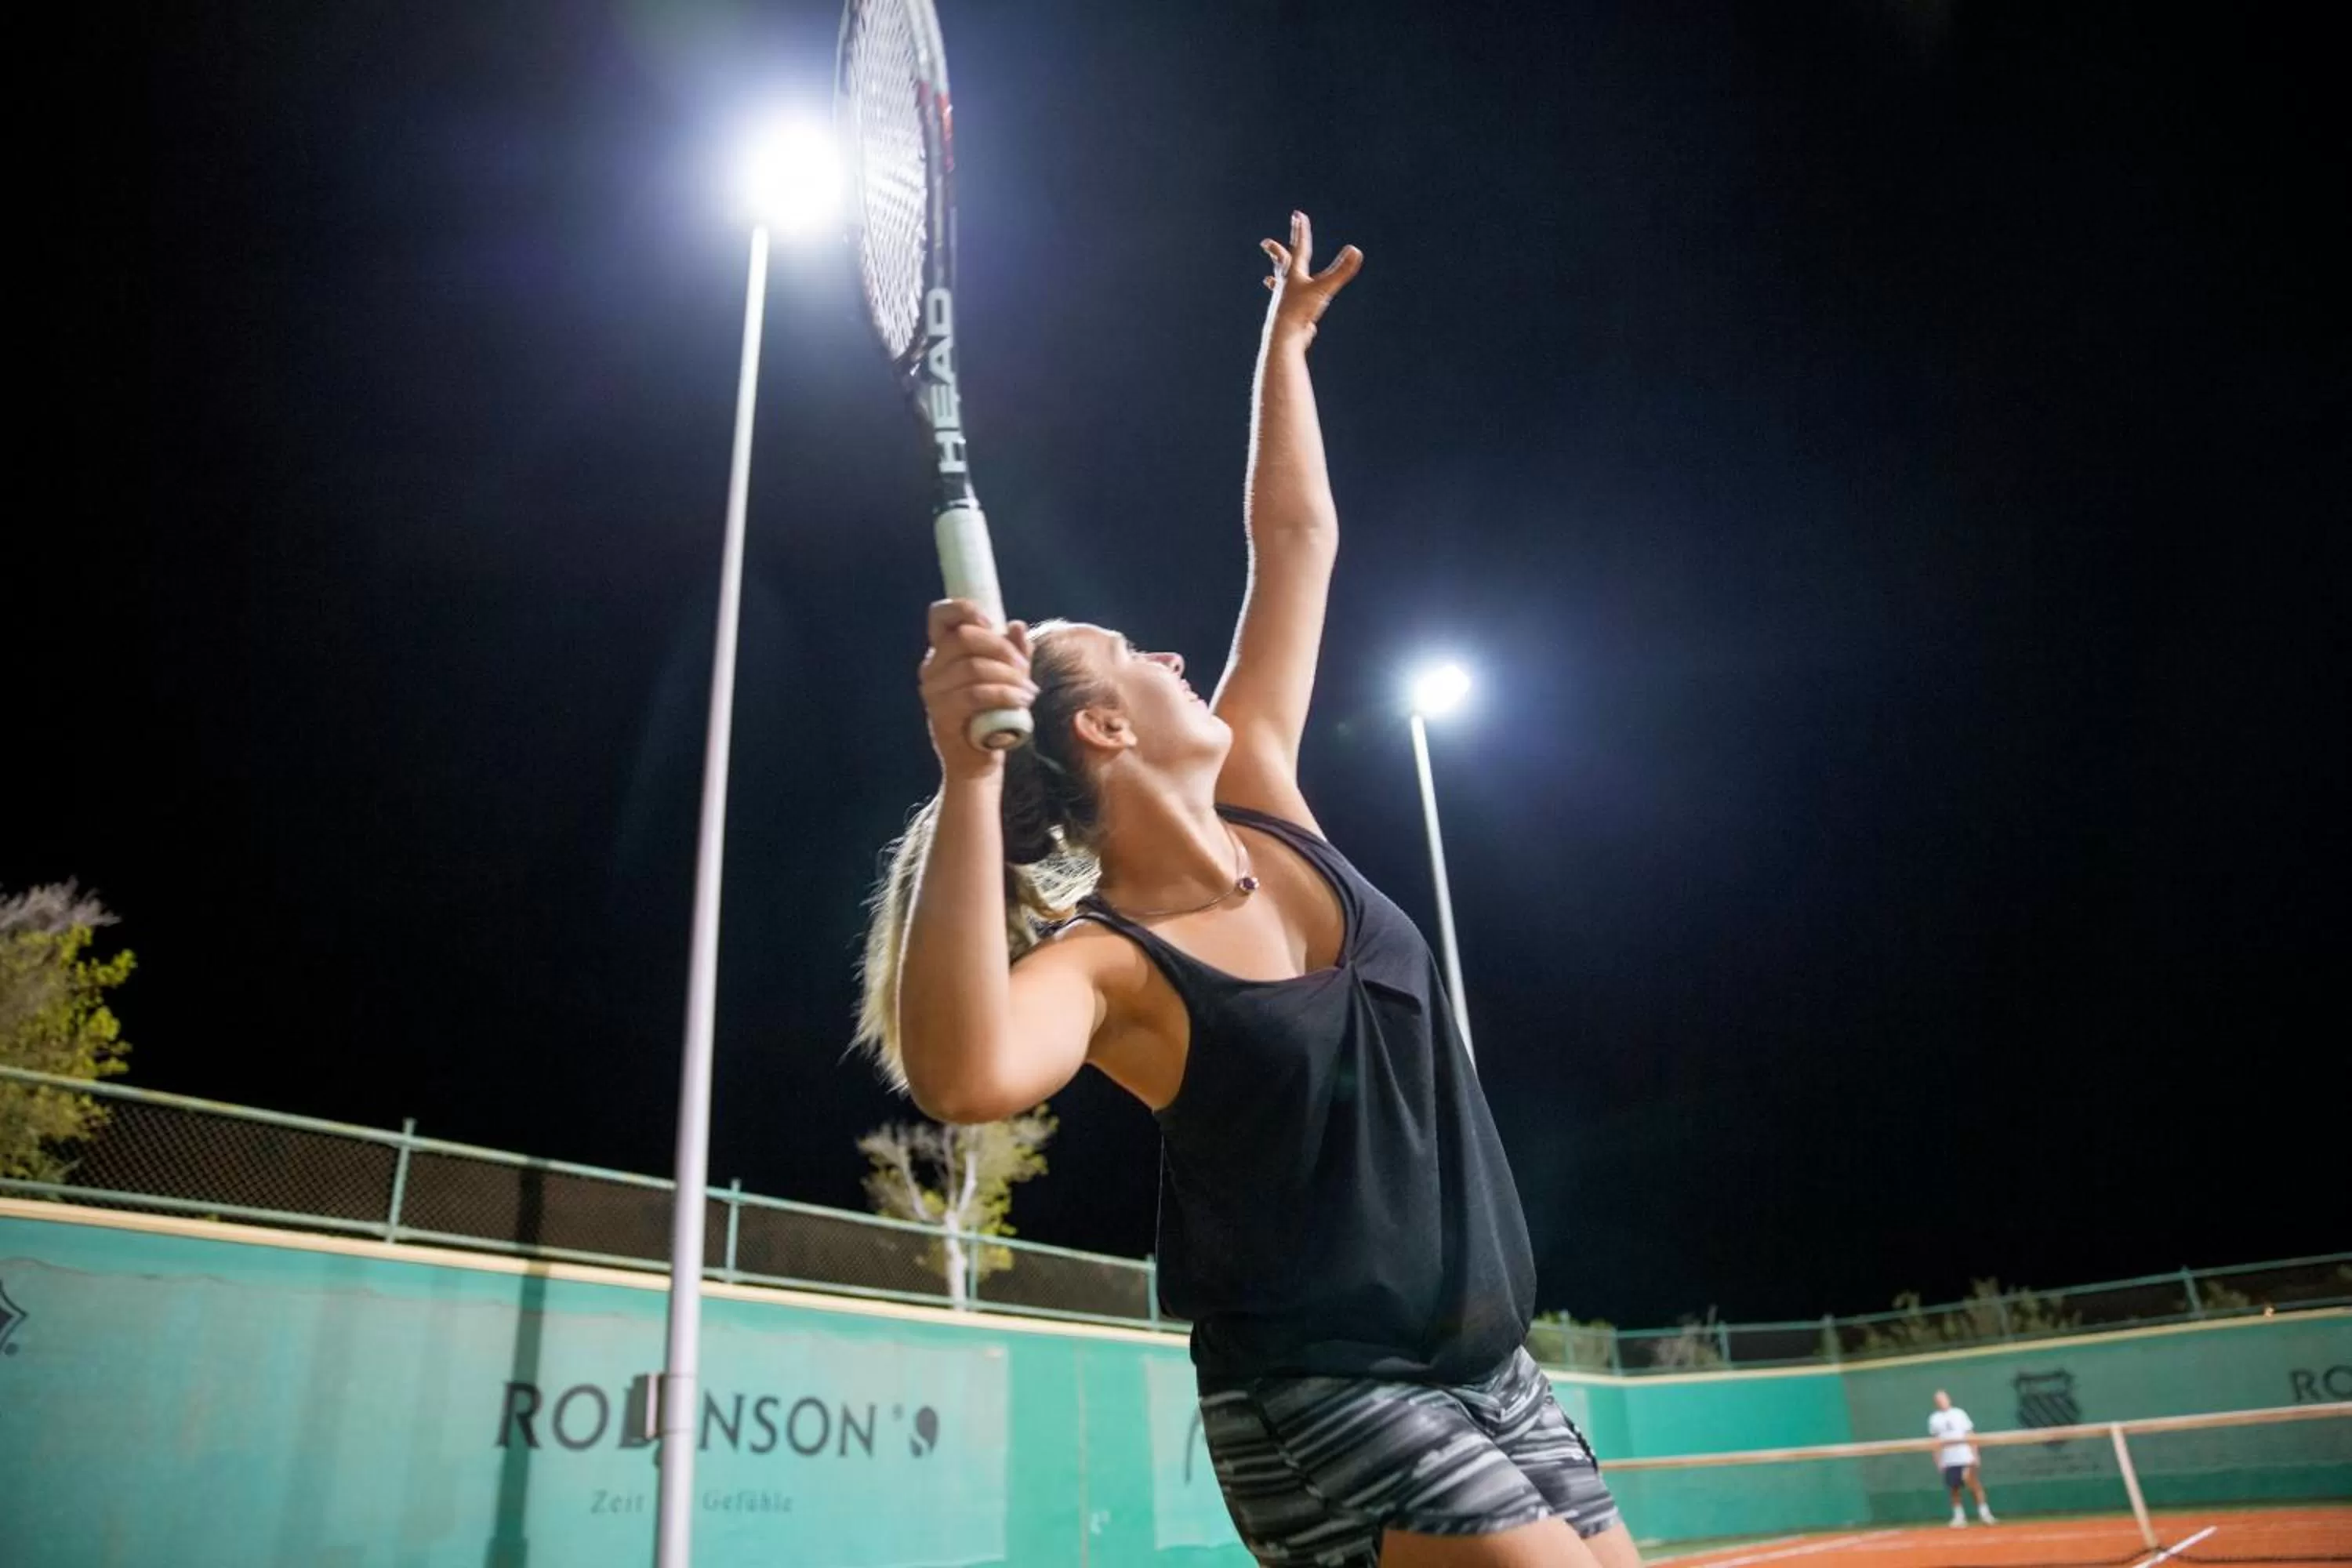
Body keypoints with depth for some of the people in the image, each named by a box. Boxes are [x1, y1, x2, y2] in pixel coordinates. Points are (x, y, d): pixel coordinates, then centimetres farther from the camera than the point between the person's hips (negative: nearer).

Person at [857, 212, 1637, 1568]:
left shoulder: (1258, 801, 2)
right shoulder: (1102, 959, -17)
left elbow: (1297, 536, 9)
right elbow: (967, 1077, -41)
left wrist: (1288, 336, 15)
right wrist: (969, 773, -45)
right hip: (1326, 1408, -7)